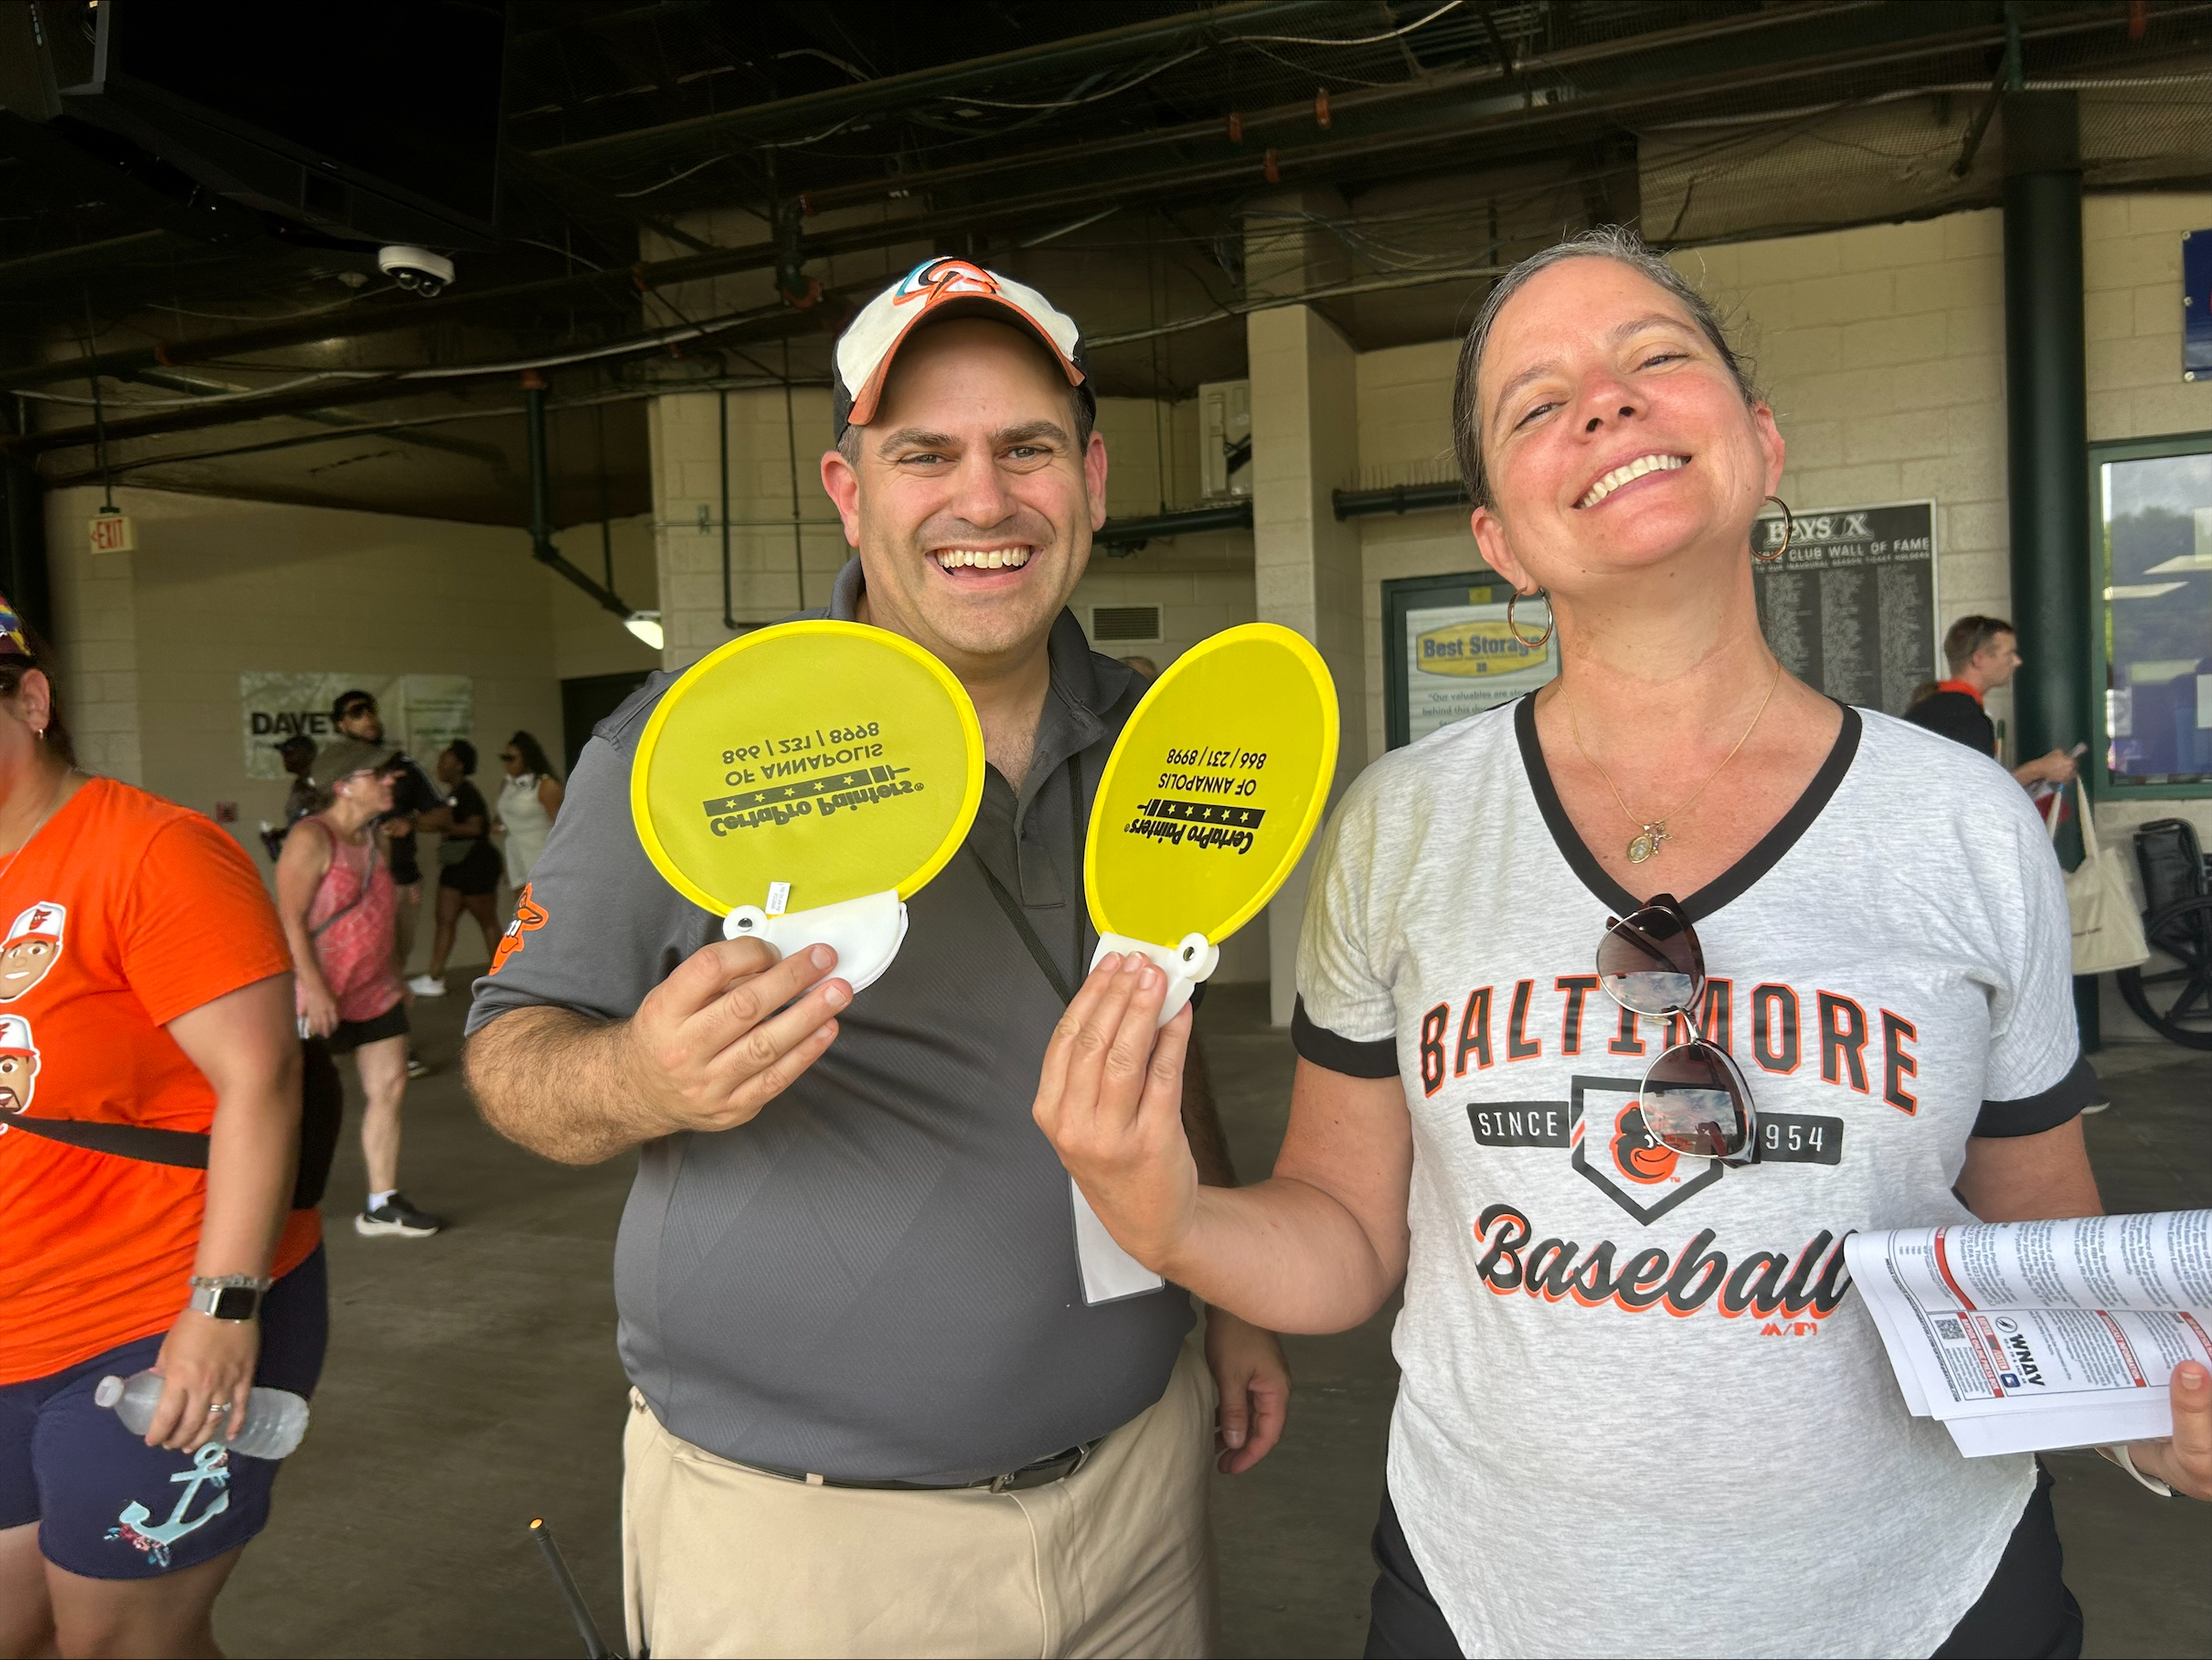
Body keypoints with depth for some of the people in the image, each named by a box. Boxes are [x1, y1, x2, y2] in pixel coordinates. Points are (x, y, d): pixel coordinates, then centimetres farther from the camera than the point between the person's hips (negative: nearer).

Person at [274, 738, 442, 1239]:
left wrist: (395, 973, 19)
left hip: (375, 991, 8)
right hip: (321, 996, -8)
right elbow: (290, 919, -20)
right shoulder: (311, 839, -14)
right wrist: (314, 988, -25)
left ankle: (383, 1205, 10)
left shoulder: (369, 837, 11)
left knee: (389, 1087, 3)